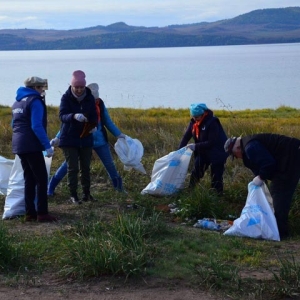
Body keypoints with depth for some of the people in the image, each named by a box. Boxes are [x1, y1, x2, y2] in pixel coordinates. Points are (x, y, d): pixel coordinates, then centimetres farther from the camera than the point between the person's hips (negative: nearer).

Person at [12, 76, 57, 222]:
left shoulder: (18, 101, 18)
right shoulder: (35, 101, -9)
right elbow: (37, 126, -18)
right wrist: (47, 145, -17)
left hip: (19, 145, 8)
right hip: (31, 146, -8)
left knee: (29, 179, 12)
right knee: (41, 178, -5)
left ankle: (30, 213, 10)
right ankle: (42, 214, -8)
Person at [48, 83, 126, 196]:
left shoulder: (100, 104, -4)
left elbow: (107, 121, 9)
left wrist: (118, 134, 11)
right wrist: (58, 138, -11)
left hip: (99, 140, 4)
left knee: (109, 164, 9)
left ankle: (118, 186, 27)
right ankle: (51, 186, 8)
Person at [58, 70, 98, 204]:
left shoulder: (89, 98, 0)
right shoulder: (66, 98, -10)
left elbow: (94, 115, 9)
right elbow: (62, 115, -21)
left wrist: (93, 126, -13)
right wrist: (74, 116, -41)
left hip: (85, 138, 3)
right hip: (69, 139, -3)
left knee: (85, 167, 10)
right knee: (72, 168, -4)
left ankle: (86, 193, 21)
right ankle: (73, 195, 5)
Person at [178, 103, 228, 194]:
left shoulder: (212, 122, -26)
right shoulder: (194, 122, -5)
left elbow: (212, 142, -28)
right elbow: (186, 136, -2)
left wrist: (196, 146, -28)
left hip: (216, 153, -7)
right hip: (203, 152, 7)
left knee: (216, 177, -6)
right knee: (196, 171, 9)